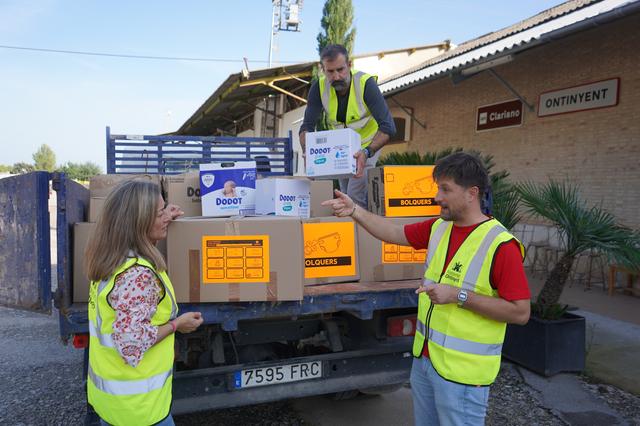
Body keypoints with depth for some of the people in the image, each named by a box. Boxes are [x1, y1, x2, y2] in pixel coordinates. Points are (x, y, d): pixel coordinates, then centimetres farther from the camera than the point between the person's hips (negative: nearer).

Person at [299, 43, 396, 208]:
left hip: (368, 145, -4)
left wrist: (367, 152, -48)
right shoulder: (319, 88, -19)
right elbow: (307, 126, -17)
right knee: (344, 196, 13)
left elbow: (388, 127, -33)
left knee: (356, 197, -18)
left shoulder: (366, 83, -29)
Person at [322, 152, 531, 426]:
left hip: (462, 372, -7)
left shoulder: (501, 245, -20)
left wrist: (458, 296, -25)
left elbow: (521, 313, -20)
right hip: (424, 358, 7)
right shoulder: (438, 227, 2)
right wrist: (355, 211, 2)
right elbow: (395, 234, 13)